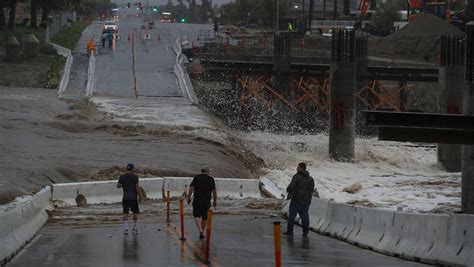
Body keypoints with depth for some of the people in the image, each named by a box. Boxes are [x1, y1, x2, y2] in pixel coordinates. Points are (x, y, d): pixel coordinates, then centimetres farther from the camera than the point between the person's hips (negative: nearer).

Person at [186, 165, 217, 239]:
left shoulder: (196, 178, 0)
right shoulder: (211, 179, 3)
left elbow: (191, 188, -6)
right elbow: (214, 191, 0)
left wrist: (188, 198, 2)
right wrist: (215, 201, 8)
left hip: (197, 200, -1)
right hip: (207, 201, 1)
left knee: (197, 216, 2)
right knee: (205, 217, 13)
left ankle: (200, 230, -20)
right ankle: (201, 233, 19)